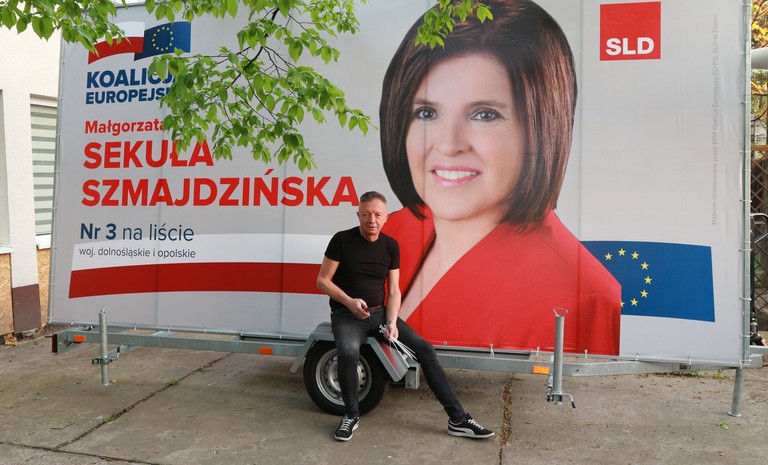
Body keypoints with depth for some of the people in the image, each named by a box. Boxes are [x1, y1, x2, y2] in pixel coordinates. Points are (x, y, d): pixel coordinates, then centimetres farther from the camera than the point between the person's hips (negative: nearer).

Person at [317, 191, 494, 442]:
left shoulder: (391, 245, 4)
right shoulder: (342, 240, -8)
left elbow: (393, 290, 3)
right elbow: (322, 281, -6)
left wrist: (392, 322, -14)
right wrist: (349, 302, -22)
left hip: (380, 313, 4)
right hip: (346, 315, -4)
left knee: (425, 350, -10)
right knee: (348, 351, -37)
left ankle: (457, 419, -1)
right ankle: (351, 415, -10)